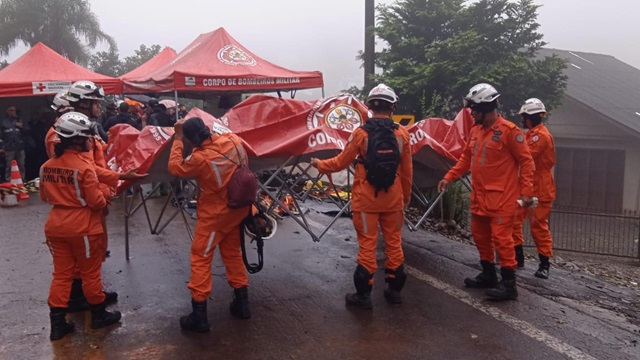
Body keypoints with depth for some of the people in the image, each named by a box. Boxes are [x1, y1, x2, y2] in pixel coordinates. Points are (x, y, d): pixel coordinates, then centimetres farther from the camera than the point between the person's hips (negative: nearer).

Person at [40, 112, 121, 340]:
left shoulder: (47, 166, 0)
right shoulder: (84, 167, -21)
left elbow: (45, 197, 13)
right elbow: (97, 202, -18)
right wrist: (105, 195, 3)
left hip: (56, 226, 6)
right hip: (82, 228, -6)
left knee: (61, 274, 14)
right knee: (90, 273, 10)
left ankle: (57, 324, 18)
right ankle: (99, 315, 26)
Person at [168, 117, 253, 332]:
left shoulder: (201, 158, -27)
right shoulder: (233, 140, -10)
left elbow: (175, 168, -9)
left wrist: (177, 140, -4)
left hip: (215, 214, -7)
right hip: (237, 208, 7)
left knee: (200, 258, 5)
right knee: (232, 253, 20)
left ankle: (199, 316, 9)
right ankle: (242, 303, 28)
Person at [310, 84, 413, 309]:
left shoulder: (361, 133, -10)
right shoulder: (402, 134, -2)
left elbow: (341, 162, 0)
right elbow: (407, 171, 5)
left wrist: (319, 164, 17)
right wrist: (406, 195, 19)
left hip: (366, 199, -2)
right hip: (393, 199, 2)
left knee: (367, 245, 3)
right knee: (394, 242, 13)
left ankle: (363, 294, 11)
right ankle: (395, 290, 23)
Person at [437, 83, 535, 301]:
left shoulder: (509, 130, -12)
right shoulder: (475, 131, 9)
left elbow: (526, 161, -10)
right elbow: (466, 158, 17)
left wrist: (526, 192, -15)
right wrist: (448, 178, 8)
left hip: (501, 197, -8)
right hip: (479, 196, 8)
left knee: (501, 238, -6)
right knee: (480, 235, 15)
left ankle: (509, 284, 4)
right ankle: (488, 275, 30)